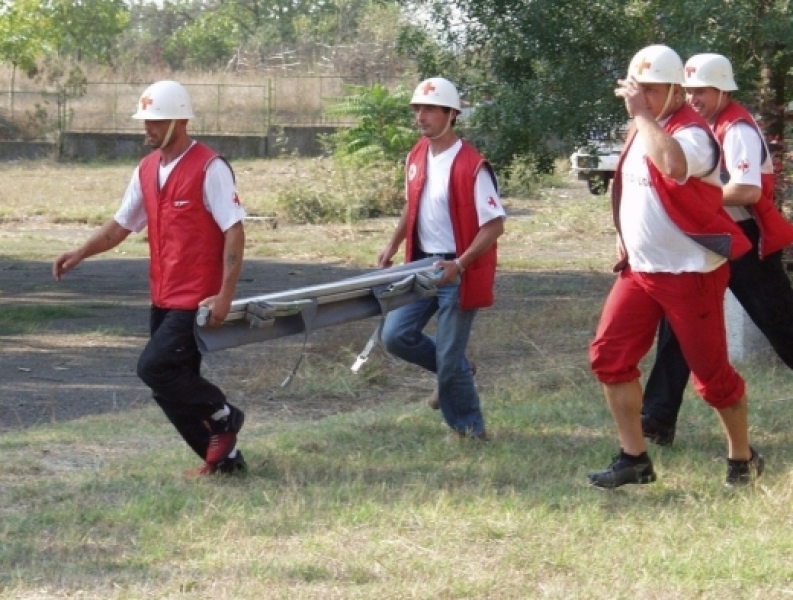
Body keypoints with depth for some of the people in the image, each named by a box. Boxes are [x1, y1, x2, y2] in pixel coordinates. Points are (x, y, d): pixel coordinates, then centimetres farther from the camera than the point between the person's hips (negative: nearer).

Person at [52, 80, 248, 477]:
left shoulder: (209, 168, -13)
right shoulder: (147, 170, 10)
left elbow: (234, 231, -16)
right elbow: (122, 224, 16)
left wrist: (225, 294, -22)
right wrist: (81, 253, 0)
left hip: (196, 298, -8)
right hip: (163, 297, 8)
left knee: (155, 367, -16)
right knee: (173, 387, 8)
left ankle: (222, 415, 5)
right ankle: (223, 457, 19)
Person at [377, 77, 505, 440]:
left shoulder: (471, 166, -18)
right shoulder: (416, 157, 5)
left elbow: (494, 226, -18)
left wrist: (459, 264, -26)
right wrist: (393, 246, 13)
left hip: (456, 272, -7)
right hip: (422, 263, 7)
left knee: (450, 360, -3)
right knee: (396, 336, 0)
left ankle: (471, 433, 16)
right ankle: (454, 370, 25)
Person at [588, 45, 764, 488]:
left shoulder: (692, 132, -17)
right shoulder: (641, 131, 11)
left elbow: (674, 166, -41)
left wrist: (641, 115, -32)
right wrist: (626, 240, 18)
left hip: (691, 273, -8)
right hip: (640, 269, 8)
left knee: (712, 373, 0)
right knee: (609, 354, -2)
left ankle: (743, 459, 19)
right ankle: (634, 459, 5)